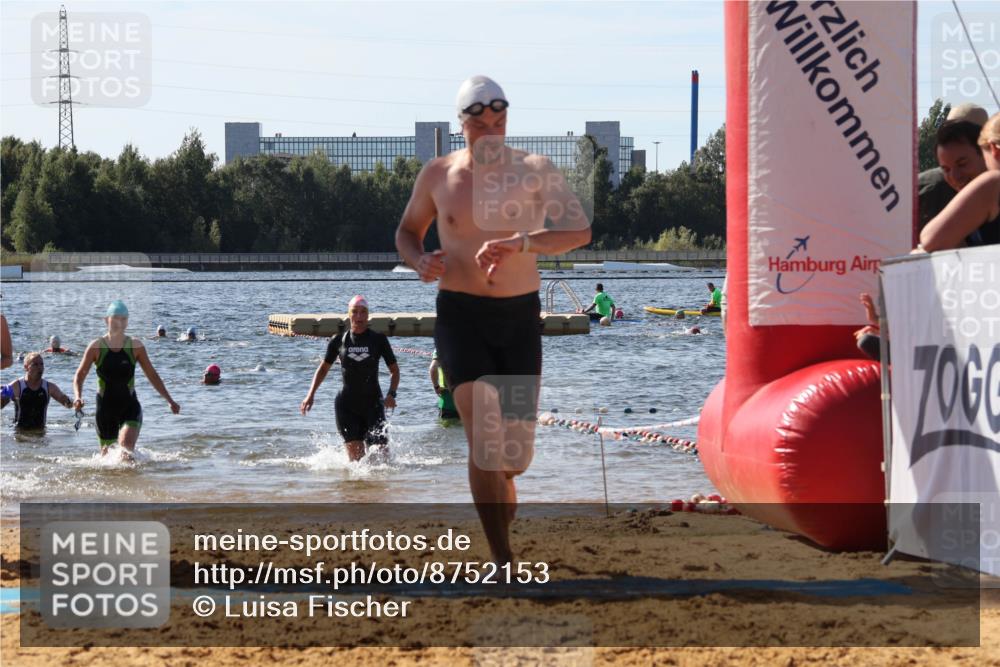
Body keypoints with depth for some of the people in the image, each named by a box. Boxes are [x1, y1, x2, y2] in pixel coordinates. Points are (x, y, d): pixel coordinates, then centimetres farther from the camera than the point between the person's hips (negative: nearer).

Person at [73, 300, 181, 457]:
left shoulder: (135, 346, -1)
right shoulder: (97, 347, -4)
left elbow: (152, 375, 8)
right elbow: (79, 375, -1)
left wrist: (169, 400, 7)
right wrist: (78, 397, -20)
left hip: (130, 406, -1)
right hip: (105, 408, 1)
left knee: (127, 444, -25)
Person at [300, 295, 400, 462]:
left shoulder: (378, 339, 1)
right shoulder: (338, 341, 4)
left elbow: (394, 370, 7)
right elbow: (323, 368, 16)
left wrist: (391, 394, -10)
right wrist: (311, 394, 5)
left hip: (373, 404, 0)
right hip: (346, 404, 0)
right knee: (355, 451, -11)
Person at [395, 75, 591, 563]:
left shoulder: (534, 171, -4)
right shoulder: (438, 175, 1)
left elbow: (579, 232, -17)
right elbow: (407, 230, 18)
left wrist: (517, 244, -32)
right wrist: (419, 262, -6)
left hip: (520, 318, 1)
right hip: (461, 316, -1)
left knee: (516, 455, 6)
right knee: (485, 440, -18)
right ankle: (504, 563, -16)